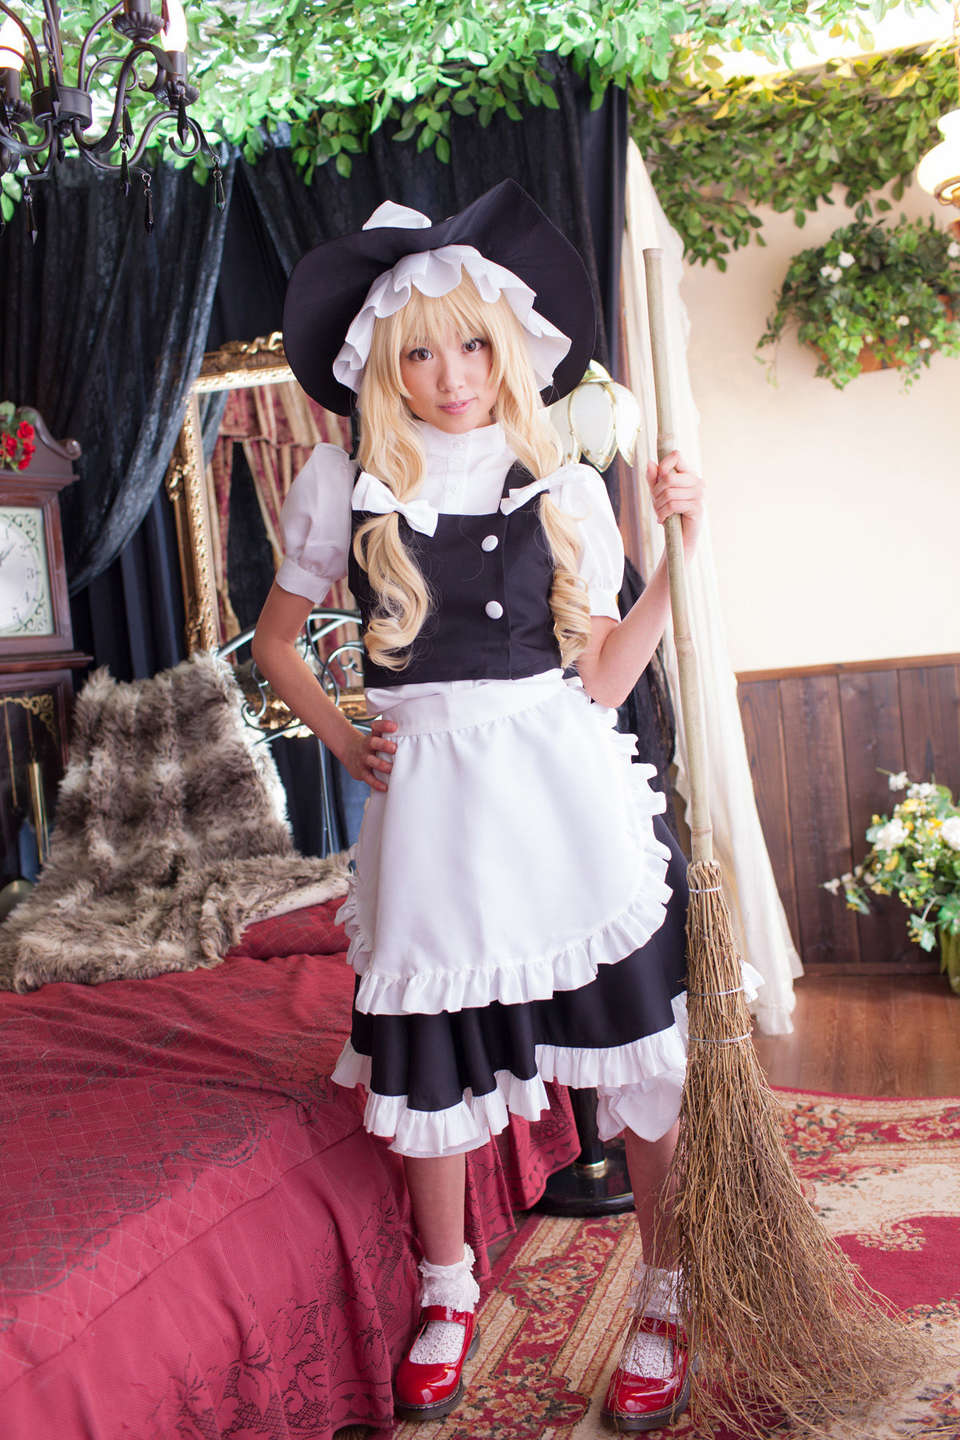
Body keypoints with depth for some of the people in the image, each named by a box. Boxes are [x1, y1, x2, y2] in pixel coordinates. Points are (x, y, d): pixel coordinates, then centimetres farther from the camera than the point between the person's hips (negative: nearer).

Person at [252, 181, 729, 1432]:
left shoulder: (567, 491, 5)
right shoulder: (343, 487, 4)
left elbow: (599, 680, 5)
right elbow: (275, 640, 17)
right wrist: (339, 736, 4)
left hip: (568, 793, 0)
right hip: (427, 801, 0)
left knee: (644, 1049, 1)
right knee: (429, 1059, 9)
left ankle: (665, 1304, 25)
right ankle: (447, 1295, 36)